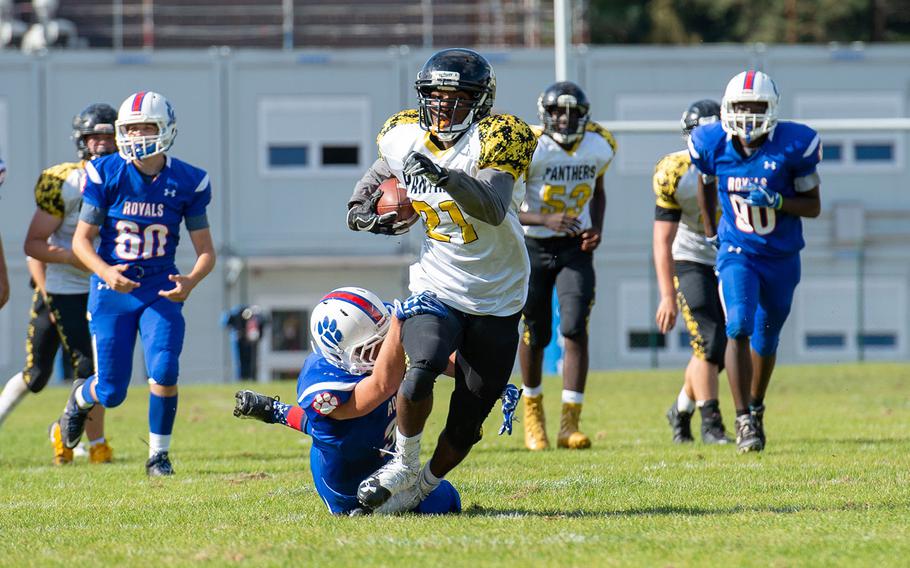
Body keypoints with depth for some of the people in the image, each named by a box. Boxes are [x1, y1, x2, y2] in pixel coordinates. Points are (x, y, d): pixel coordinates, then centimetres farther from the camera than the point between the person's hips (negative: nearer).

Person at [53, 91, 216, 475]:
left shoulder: (187, 182, -6)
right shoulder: (106, 174, -10)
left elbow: (205, 249, -1)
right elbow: (81, 239, -5)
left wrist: (191, 281, -23)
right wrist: (106, 272, -24)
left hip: (161, 290, 1)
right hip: (113, 289, -1)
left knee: (164, 373, -18)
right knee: (111, 393, 1)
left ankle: (158, 455, 4)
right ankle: (81, 397, 40)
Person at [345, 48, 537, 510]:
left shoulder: (497, 139, -16)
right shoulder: (406, 138, -2)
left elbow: (494, 208, -33)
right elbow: (382, 172, 22)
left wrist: (442, 176, -47)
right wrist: (363, 205, 1)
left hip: (497, 302, -1)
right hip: (436, 289, 2)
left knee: (467, 421, 2)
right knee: (421, 372, -26)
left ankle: (424, 486, 26)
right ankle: (404, 465, -3)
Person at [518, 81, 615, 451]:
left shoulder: (600, 146, -5)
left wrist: (596, 229, -2)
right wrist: (547, 220, -32)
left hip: (575, 247, 2)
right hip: (532, 247, -2)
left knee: (575, 329, -14)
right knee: (535, 334, 5)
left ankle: (569, 424, -15)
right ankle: (532, 410, 33)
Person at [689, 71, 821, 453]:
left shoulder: (793, 146, -16)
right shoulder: (713, 145, -11)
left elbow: (813, 206, -9)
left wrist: (775, 201, -26)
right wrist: (710, 227, 14)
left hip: (782, 258, 1)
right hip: (737, 253, -1)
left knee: (766, 339, 15)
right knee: (739, 328, -22)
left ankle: (756, 409, 39)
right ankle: (744, 420, -21)